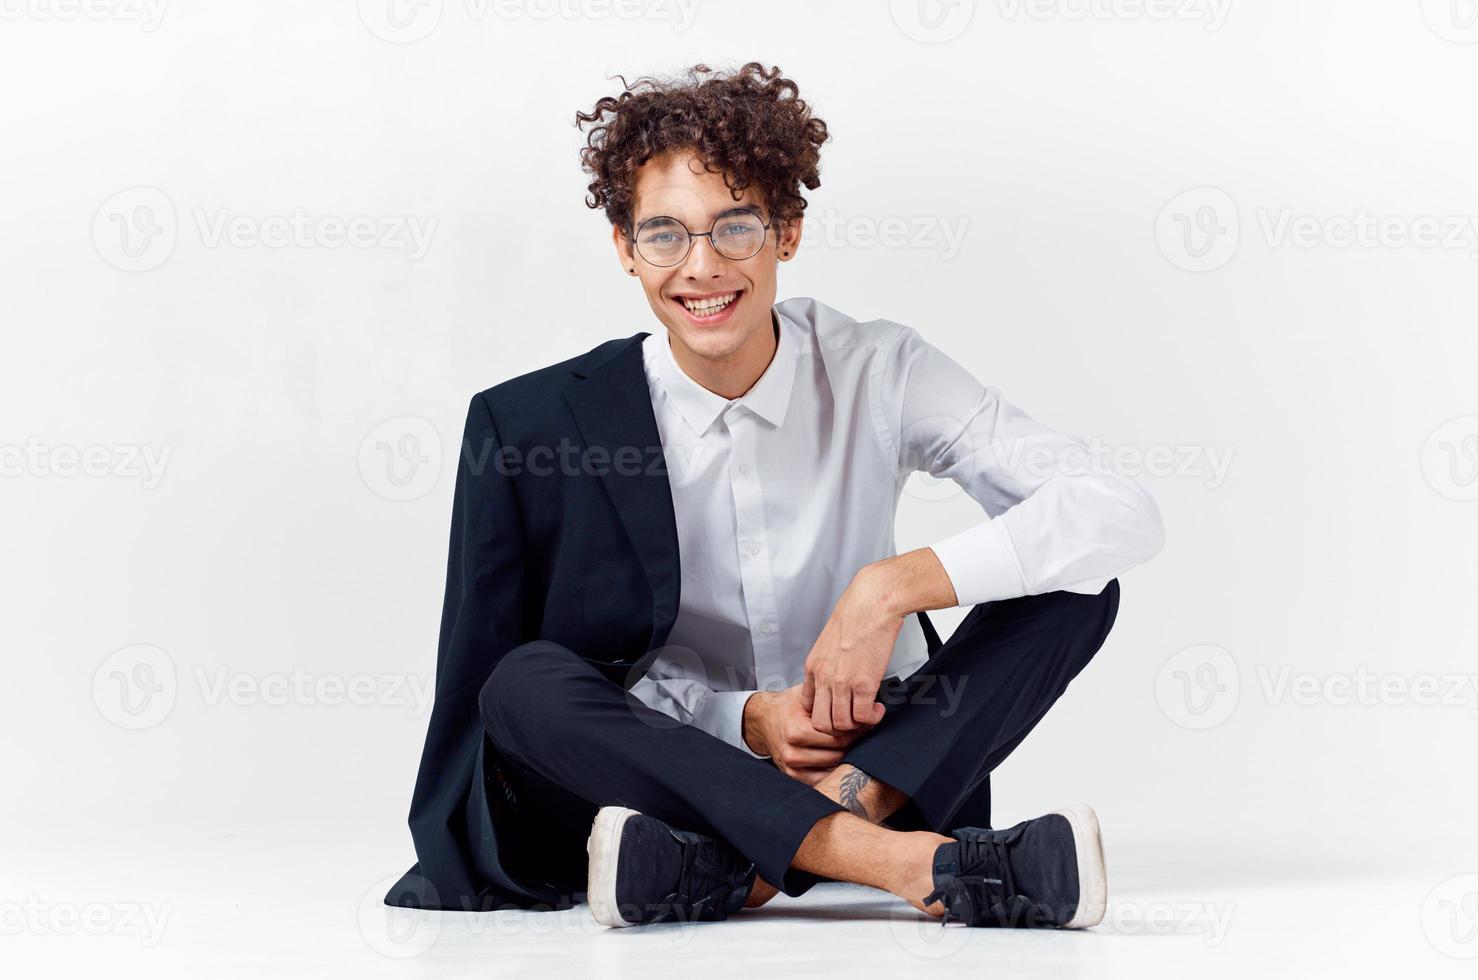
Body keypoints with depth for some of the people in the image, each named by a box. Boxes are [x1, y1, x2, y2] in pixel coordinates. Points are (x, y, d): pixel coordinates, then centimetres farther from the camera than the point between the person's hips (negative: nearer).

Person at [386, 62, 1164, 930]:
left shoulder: (877, 375, -6)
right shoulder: (533, 424, -7)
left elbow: (1121, 514, -16)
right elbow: (615, 665, -2)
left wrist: (894, 586, -27)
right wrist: (745, 720, -21)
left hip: (882, 764, 1)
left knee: (1077, 581, -19)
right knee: (525, 683, -29)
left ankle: (722, 869, -34)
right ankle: (911, 865, -42)